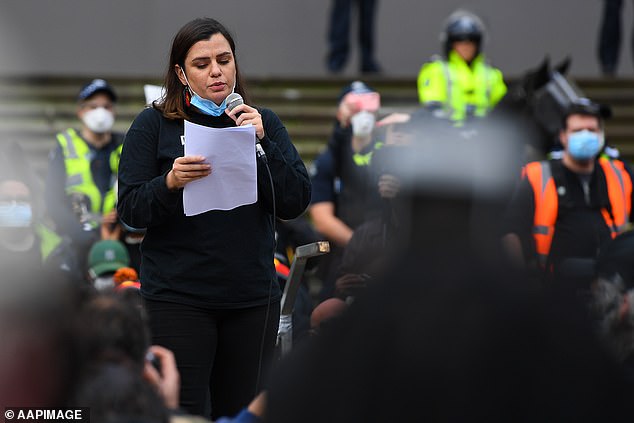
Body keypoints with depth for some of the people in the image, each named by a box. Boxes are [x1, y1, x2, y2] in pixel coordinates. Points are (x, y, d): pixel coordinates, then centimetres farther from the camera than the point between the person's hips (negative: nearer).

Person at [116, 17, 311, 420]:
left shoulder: (263, 123, 10)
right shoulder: (154, 125, 2)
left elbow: (297, 202, 1)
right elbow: (130, 210, -3)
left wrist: (261, 143, -12)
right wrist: (170, 183, -22)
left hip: (253, 296, 3)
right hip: (178, 297, -3)